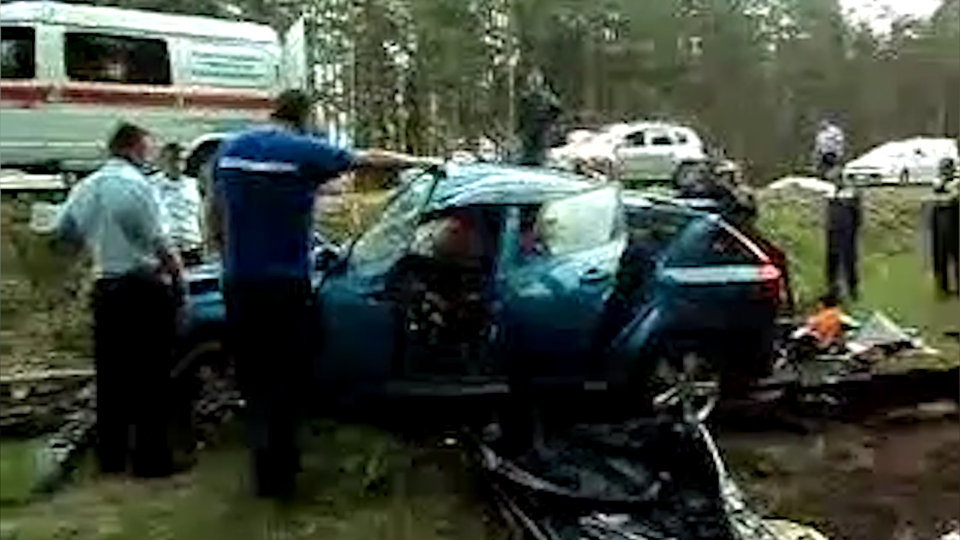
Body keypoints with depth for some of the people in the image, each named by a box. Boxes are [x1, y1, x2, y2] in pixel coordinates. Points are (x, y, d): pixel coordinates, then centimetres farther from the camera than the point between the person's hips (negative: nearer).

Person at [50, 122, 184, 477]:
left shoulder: (86, 186, 8)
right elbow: (157, 241, -16)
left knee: (110, 375, 12)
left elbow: (62, 232, 13)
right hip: (143, 288, -7)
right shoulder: (136, 184, -13)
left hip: (105, 288, 7)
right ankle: (151, 458, 3)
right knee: (150, 376, -1)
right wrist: (175, 269, -2)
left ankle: (111, 455, 20)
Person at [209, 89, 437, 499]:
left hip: (239, 284, 5)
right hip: (285, 284, -5)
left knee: (252, 376, 15)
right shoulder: (305, 151, -7)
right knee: (284, 380, 5)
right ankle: (278, 475, 12)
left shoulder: (230, 149, 8)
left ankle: (264, 465, 24)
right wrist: (423, 163, 13)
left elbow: (214, 215, 13)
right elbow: (370, 160, 0)